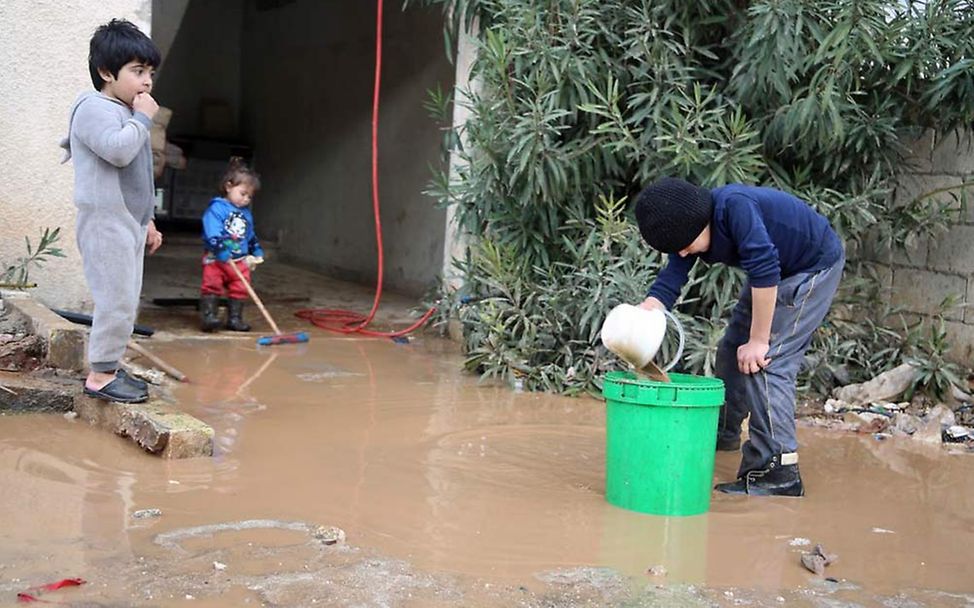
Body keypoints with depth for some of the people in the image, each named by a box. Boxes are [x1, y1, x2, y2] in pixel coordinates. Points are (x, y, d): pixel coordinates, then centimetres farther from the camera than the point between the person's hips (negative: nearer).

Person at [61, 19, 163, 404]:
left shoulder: (127, 114, 21)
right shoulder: (95, 108, -11)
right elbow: (117, 150, -29)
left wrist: (147, 221, 26)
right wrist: (143, 117, -16)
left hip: (130, 223, 10)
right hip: (106, 223, -10)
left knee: (126, 300, 11)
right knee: (116, 299, -11)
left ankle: (109, 368, 19)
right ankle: (100, 375, -3)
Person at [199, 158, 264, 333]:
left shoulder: (246, 214, 14)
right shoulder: (216, 209, -10)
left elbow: (251, 236, 27)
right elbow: (213, 236, -21)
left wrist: (257, 253, 17)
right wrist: (225, 256, -29)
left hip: (240, 261, 6)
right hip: (216, 259, -6)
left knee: (240, 289, 4)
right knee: (212, 285, -9)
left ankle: (235, 318, 12)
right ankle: (208, 314, -5)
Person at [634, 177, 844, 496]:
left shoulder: (735, 206, -34)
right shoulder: (688, 229, -8)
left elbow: (765, 271, -36)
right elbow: (669, 282, -14)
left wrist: (759, 341, -30)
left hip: (816, 265, -9)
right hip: (779, 273, 9)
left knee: (765, 361, -19)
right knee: (733, 348, 16)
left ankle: (778, 471, -20)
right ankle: (724, 432, 37)